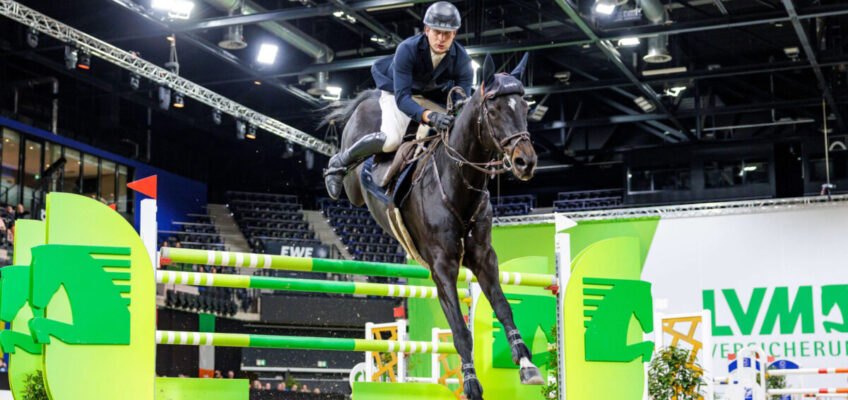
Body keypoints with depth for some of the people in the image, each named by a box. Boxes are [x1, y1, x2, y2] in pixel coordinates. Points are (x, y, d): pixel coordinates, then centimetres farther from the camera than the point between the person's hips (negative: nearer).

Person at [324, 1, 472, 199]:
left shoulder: (462, 59, -22)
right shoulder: (407, 49, -32)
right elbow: (401, 97, -38)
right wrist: (428, 115, -56)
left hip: (434, 99, 5)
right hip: (397, 93, -5)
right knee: (391, 139, -31)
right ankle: (339, 163, -10)